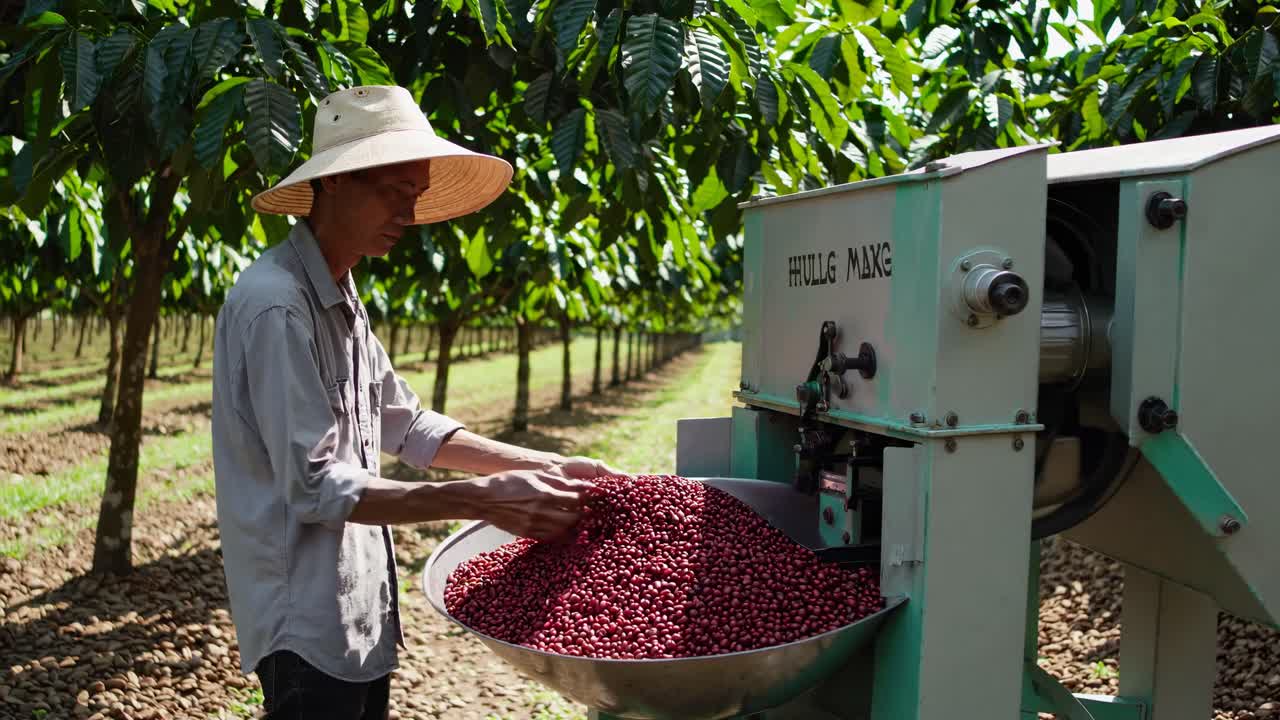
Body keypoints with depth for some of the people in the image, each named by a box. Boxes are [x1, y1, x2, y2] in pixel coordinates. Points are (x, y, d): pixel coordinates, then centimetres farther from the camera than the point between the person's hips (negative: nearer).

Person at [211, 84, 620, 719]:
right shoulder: (275, 305, -21)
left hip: (361, 613, 9)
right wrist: (478, 500, -28)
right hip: (309, 624, -9)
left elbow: (406, 426, 13)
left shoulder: (340, 300, 11)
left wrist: (544, 467, 3)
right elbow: (316, 488, -24)